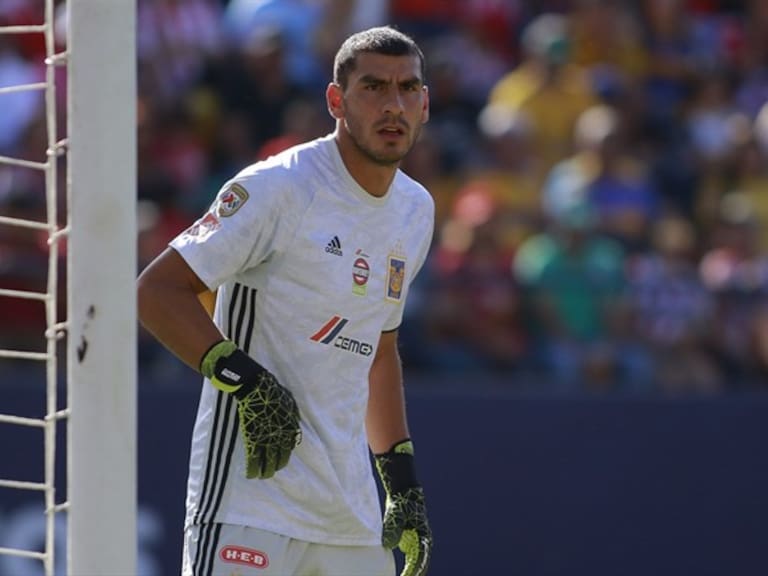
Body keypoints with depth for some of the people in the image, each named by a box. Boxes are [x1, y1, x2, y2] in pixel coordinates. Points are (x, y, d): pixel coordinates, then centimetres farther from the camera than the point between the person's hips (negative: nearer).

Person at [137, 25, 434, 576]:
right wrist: (246, 380, -22)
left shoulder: (415, 210, 15)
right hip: (251, 488, -7)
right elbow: (157, 290, -13)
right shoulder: (278, 187, -10)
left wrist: (403, 484, 20)